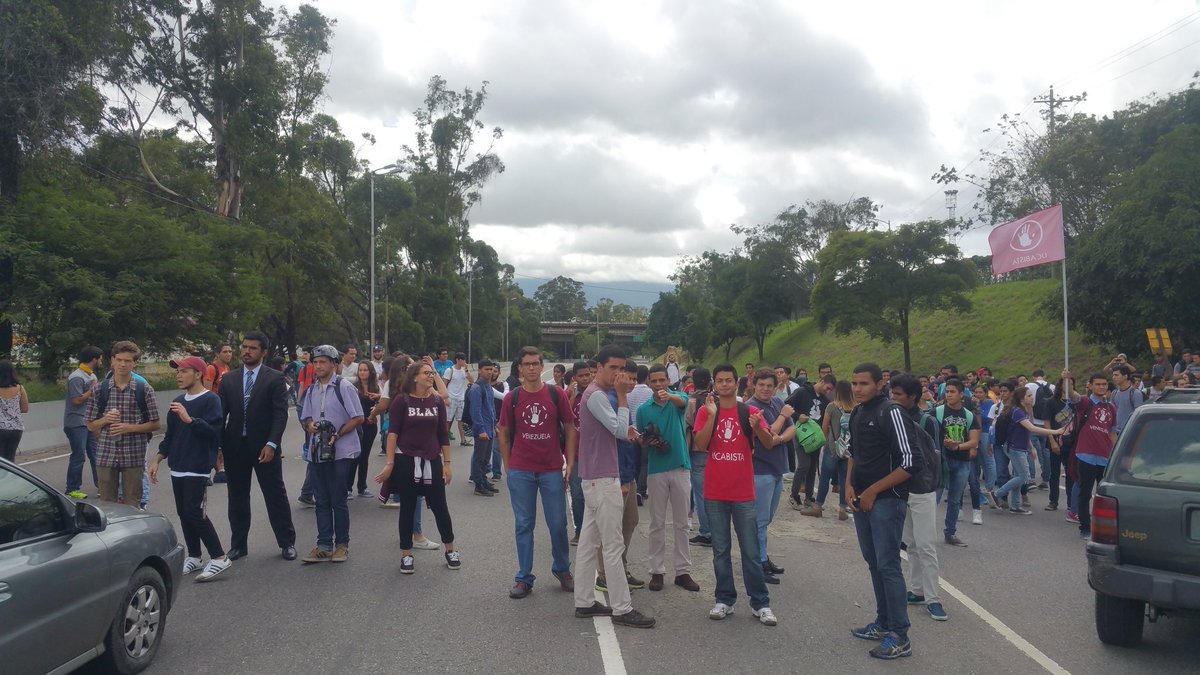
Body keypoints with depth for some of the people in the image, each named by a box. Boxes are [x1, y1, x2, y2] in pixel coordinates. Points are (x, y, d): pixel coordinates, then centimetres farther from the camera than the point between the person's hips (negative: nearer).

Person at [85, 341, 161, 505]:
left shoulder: (144, 389, -1)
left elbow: (155, 424, 2)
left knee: (132, 505, 6)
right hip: (106, 455, 1)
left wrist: (130, 428, -13)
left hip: (134, 456, -1)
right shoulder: (99, 390, 4)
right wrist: (105, 420, -11)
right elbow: (90, 426, 9)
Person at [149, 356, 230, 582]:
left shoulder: (211, 400, -9)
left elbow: (213, 432, -20)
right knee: (183, 513, 10)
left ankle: (219, 558, -6)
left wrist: (189, 419, -30)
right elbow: (170, 435, 21)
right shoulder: (178, 402, 14)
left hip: (198, 469, -8)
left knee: (194, 512, -12)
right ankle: (194, 558, 20)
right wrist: (157, 460, 17)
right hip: (177, 468, 8)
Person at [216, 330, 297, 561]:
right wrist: (218, 446, 0)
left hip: (264, 447, -3)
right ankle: (238, 545, 23)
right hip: (235, 447, 4)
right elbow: (221, 413, 7)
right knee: (237, 498, 12)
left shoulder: (274, 379, -3)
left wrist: (271, 444, -18)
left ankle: (287, 543, 14)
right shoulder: (228, 379, 8)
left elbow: (280, 414, -8)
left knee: (276, 496, 3)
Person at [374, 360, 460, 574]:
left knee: (440, 506, 6)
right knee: (407, 508, 7)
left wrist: (447, 463, 6)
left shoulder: (437, 401, 3)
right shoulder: (402, 400, -6)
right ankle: (406, 555, 19)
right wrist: (390, 463, -12)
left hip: (432, 461, 2)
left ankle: (450, 550, 22)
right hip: (406, 461, -2)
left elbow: (444, 434, 7)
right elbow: (392, 432, -7)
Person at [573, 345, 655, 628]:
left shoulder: (597, 395, 17)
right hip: (602, 480, -10)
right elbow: (620, 430, -21)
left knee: (589, 543, 12)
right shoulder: (596, 395, -14)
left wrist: (618, 481, 18)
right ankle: (622, 609, 0)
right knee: (613, 546, -5)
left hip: (596, 479, 10)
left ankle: (584, 602, 18)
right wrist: (622, 395, -15)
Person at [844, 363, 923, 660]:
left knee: (888, 566, -6)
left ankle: (899, 637, 1)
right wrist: (849, 485, 8)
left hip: (886, 500, -8)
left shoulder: (891, 413, -15)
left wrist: (873, 491, -15)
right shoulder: (857, 414, 10)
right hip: (861, 499, 8)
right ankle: (883, 623, 26)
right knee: (873, 562, 14)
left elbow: (911, 463, -19)